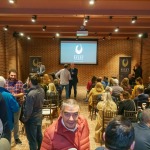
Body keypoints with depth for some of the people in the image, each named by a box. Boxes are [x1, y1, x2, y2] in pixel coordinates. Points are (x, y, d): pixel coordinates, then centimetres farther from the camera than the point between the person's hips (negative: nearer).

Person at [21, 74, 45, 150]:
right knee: (39, 135, 24)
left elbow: (28, 110, -23)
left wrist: (24, 119, -8)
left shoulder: (31, 94, -28)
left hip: (32, 119, -8)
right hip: (39, 116, 8)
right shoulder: (42, 90, -5)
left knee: (32, 139, 8)